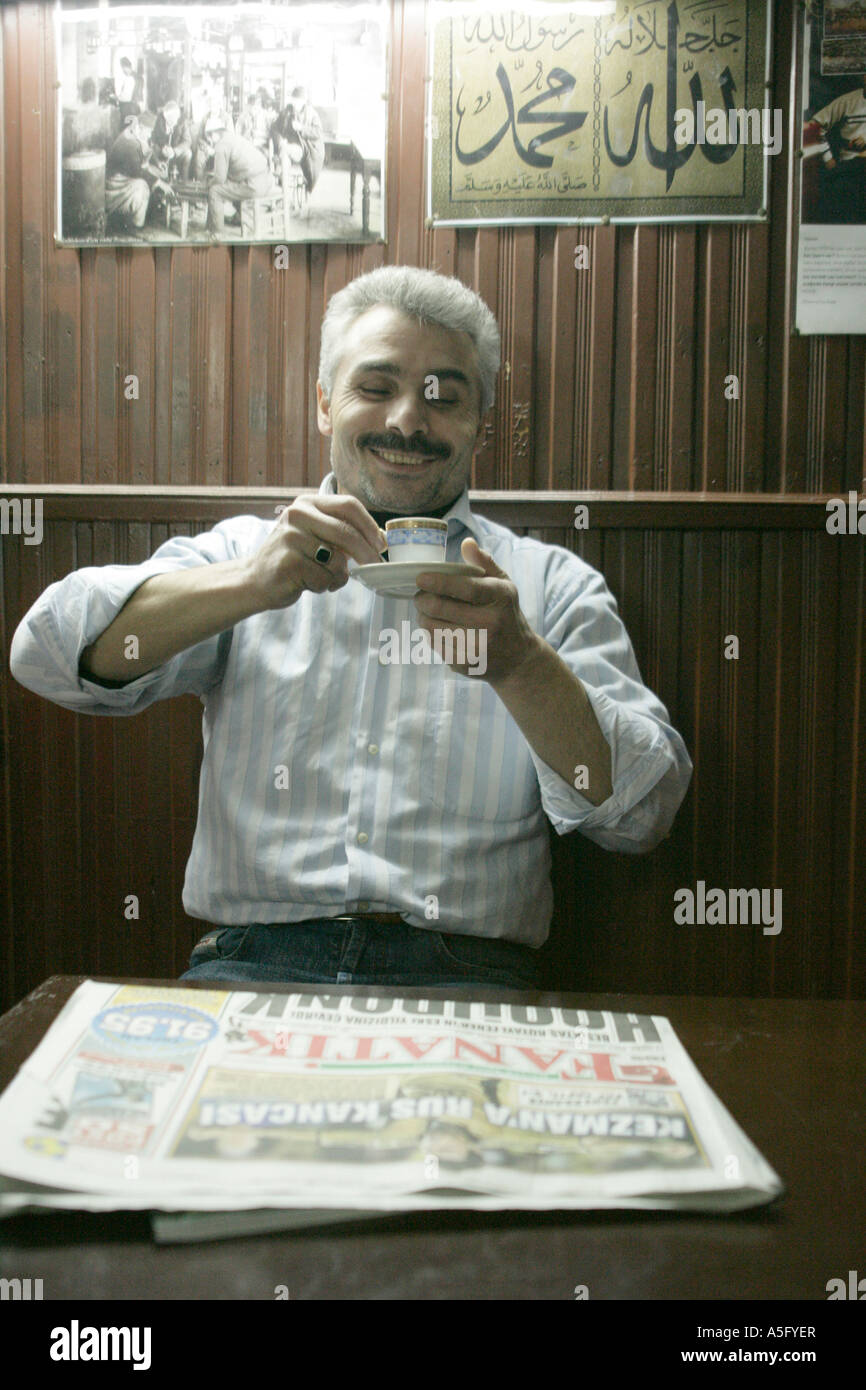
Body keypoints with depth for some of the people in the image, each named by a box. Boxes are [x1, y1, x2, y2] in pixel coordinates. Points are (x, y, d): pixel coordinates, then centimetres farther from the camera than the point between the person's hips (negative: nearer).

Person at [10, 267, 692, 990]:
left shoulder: (554, 584, 12)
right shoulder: (242, 551, 14)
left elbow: (640, 811, 1)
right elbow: (50, 651, -1)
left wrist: (518, 662, -17)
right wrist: (252, 585, -15)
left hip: (460, 972, 0)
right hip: (252, 962, 1)